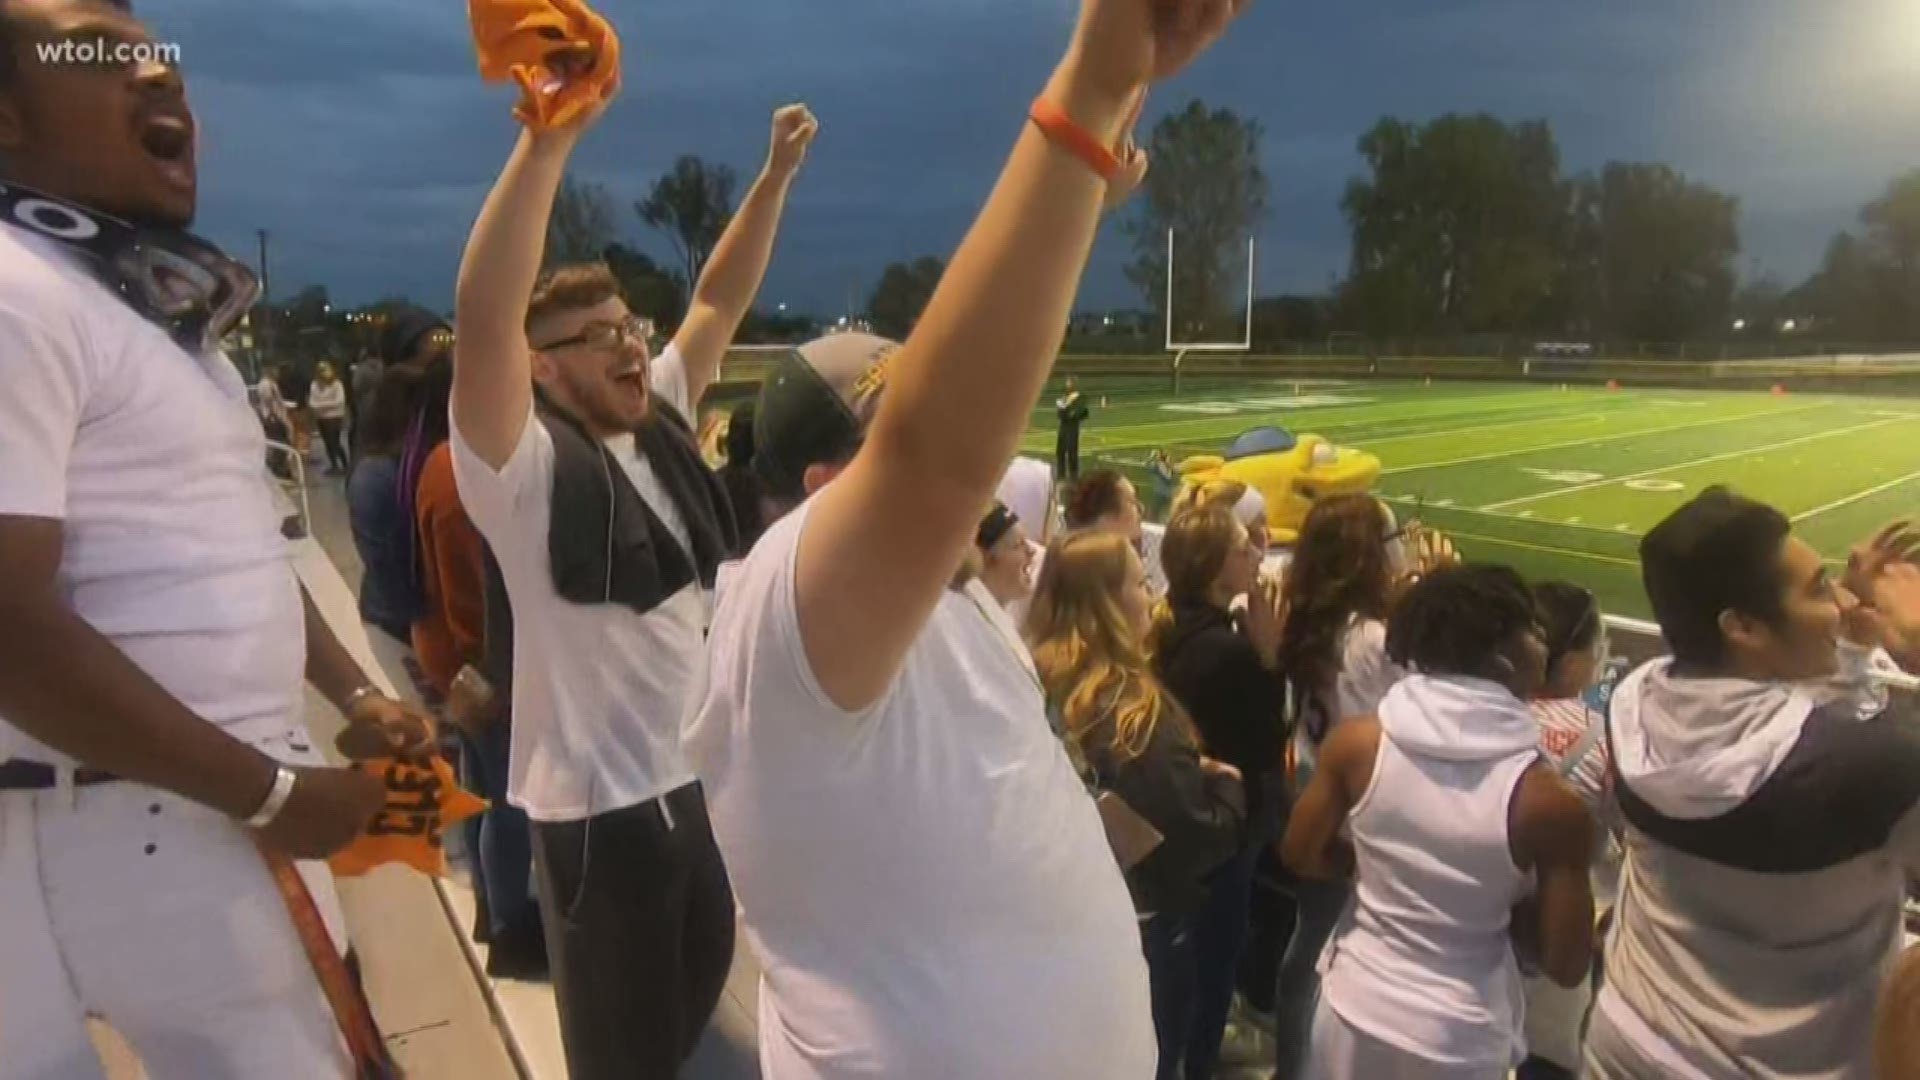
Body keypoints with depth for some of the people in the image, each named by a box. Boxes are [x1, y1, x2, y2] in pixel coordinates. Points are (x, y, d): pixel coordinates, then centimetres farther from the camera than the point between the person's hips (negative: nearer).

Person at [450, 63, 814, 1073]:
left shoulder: (660, 424, 5)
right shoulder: (522, 466, -16)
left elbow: (718, 304, 9)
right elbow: (482, 314, -30)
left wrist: (778, 173, 4)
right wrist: (550, 137, -36)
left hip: (703, 772, 7)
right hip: (603, 798, -7)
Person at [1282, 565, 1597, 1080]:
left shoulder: (1357, 742, -15)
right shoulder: (1547, 800, -20)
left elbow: (1301, 854, -3)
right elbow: (1566, 965, -13)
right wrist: (1499, 899, 3)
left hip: (1351, 1010, 2)